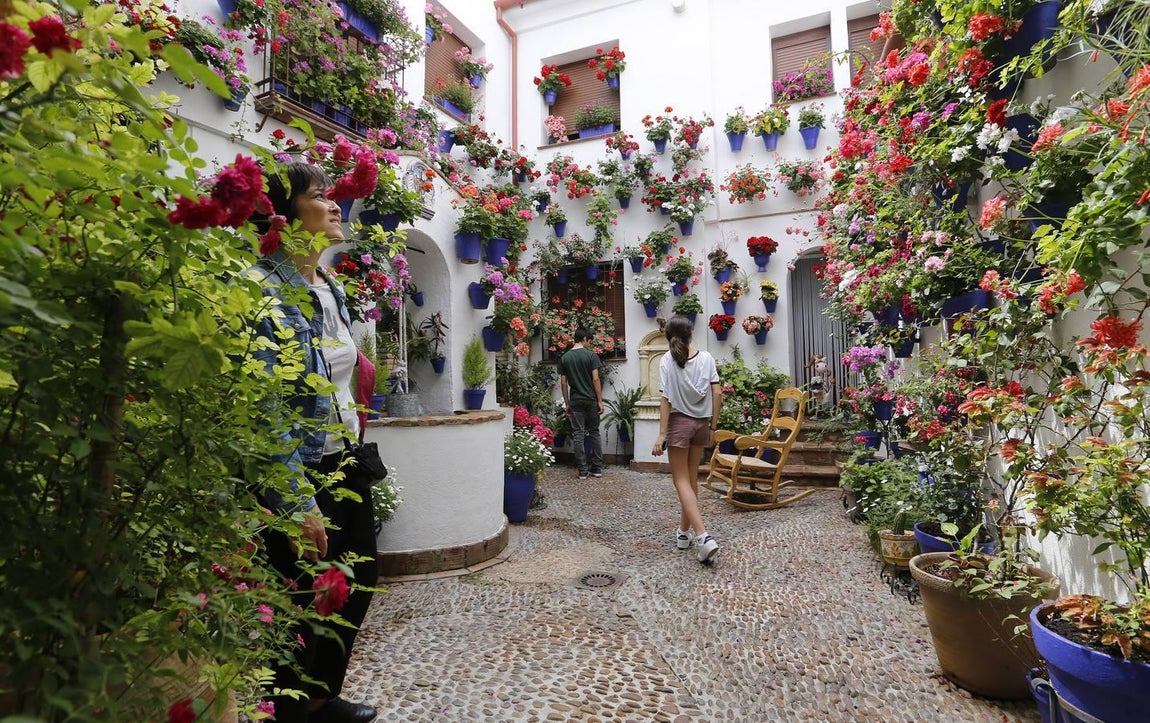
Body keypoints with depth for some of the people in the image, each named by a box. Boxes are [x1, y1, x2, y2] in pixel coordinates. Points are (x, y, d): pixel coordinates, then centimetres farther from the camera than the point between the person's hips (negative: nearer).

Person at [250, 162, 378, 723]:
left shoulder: (330, 287, 9)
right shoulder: (267, 290, -17)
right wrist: (297, 505, -21)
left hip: (346, 463, 9)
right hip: (303, 475, -8)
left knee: (359, 583, 20)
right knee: (304, 607, 10)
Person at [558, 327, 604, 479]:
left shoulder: (565, 358, 3)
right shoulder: (591, 355, -6)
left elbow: (563, 383, 3)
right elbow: (595, 379, -9)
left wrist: (567, 403, 10)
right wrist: (600, 401, -4)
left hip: (575, 402, 1)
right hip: (591, 400, -1)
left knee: (578, 435, 3)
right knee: (594, 433, 10)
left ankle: (583, 470, 4)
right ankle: (597, 468, 13)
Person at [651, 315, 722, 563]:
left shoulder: (667, 361, -10)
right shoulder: (706, 358, -1)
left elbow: (665, 399, -13)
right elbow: (717, 393, -4)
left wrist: (662, 433, -11)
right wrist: (713, 426, 4)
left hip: (679, 422, -4)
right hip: (701, 423, 4)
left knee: (681, 480, 1)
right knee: (692, 478, 16)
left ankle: (703, 537, -13)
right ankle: (684, 533, 27)